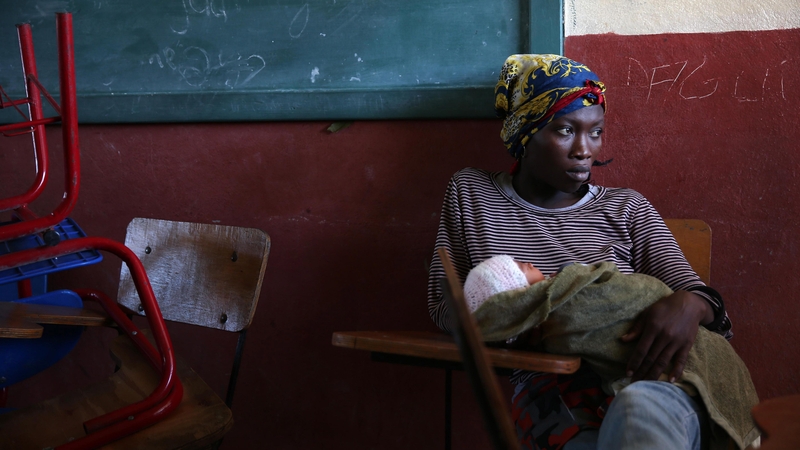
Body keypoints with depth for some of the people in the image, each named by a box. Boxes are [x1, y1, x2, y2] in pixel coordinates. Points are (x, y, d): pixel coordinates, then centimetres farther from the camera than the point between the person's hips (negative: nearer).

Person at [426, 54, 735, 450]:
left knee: (640, 408, -38)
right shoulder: (470, 195, 15)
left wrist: (689, 304, -19)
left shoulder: (626, 209, 16)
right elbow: (442, 308, 12)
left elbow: (691, 291, 9)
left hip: (648, 378, 1)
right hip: (549, 386, -1)